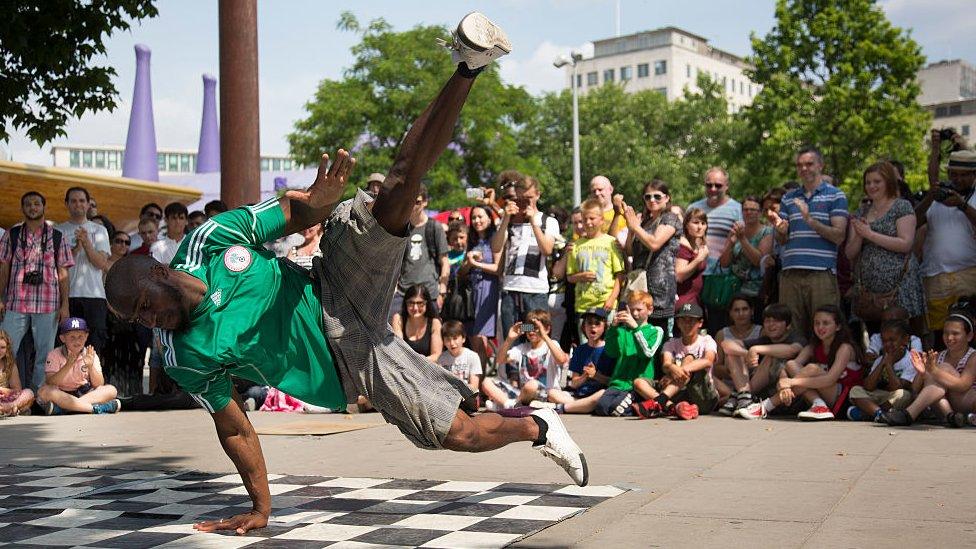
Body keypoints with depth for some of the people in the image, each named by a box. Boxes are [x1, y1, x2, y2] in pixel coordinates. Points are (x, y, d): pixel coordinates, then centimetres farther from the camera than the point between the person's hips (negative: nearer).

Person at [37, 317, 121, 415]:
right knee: (44, 391, -32)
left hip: (84, 394, 2)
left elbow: (99, 385, -6)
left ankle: (60, 408, -32)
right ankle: (96, 408, -38)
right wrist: (68, 365, -30)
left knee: (111, 390, -20)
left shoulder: (90, 355, 2)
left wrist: (90, 367, -24)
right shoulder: (55, 355, -4)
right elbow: (50, 383, -18)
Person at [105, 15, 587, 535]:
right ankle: (536, 427, 21)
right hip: (351, 368, 0)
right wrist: (260, 509, 5)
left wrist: (318, 202, -25)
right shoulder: (185, 359, -5)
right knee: (461, 433, -10)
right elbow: (234, 429, 5)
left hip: (338, 298, 0)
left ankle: (469, 67, -23)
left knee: (394, 196, -25)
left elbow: (294, 212, 0)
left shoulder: (211, 239, -6)